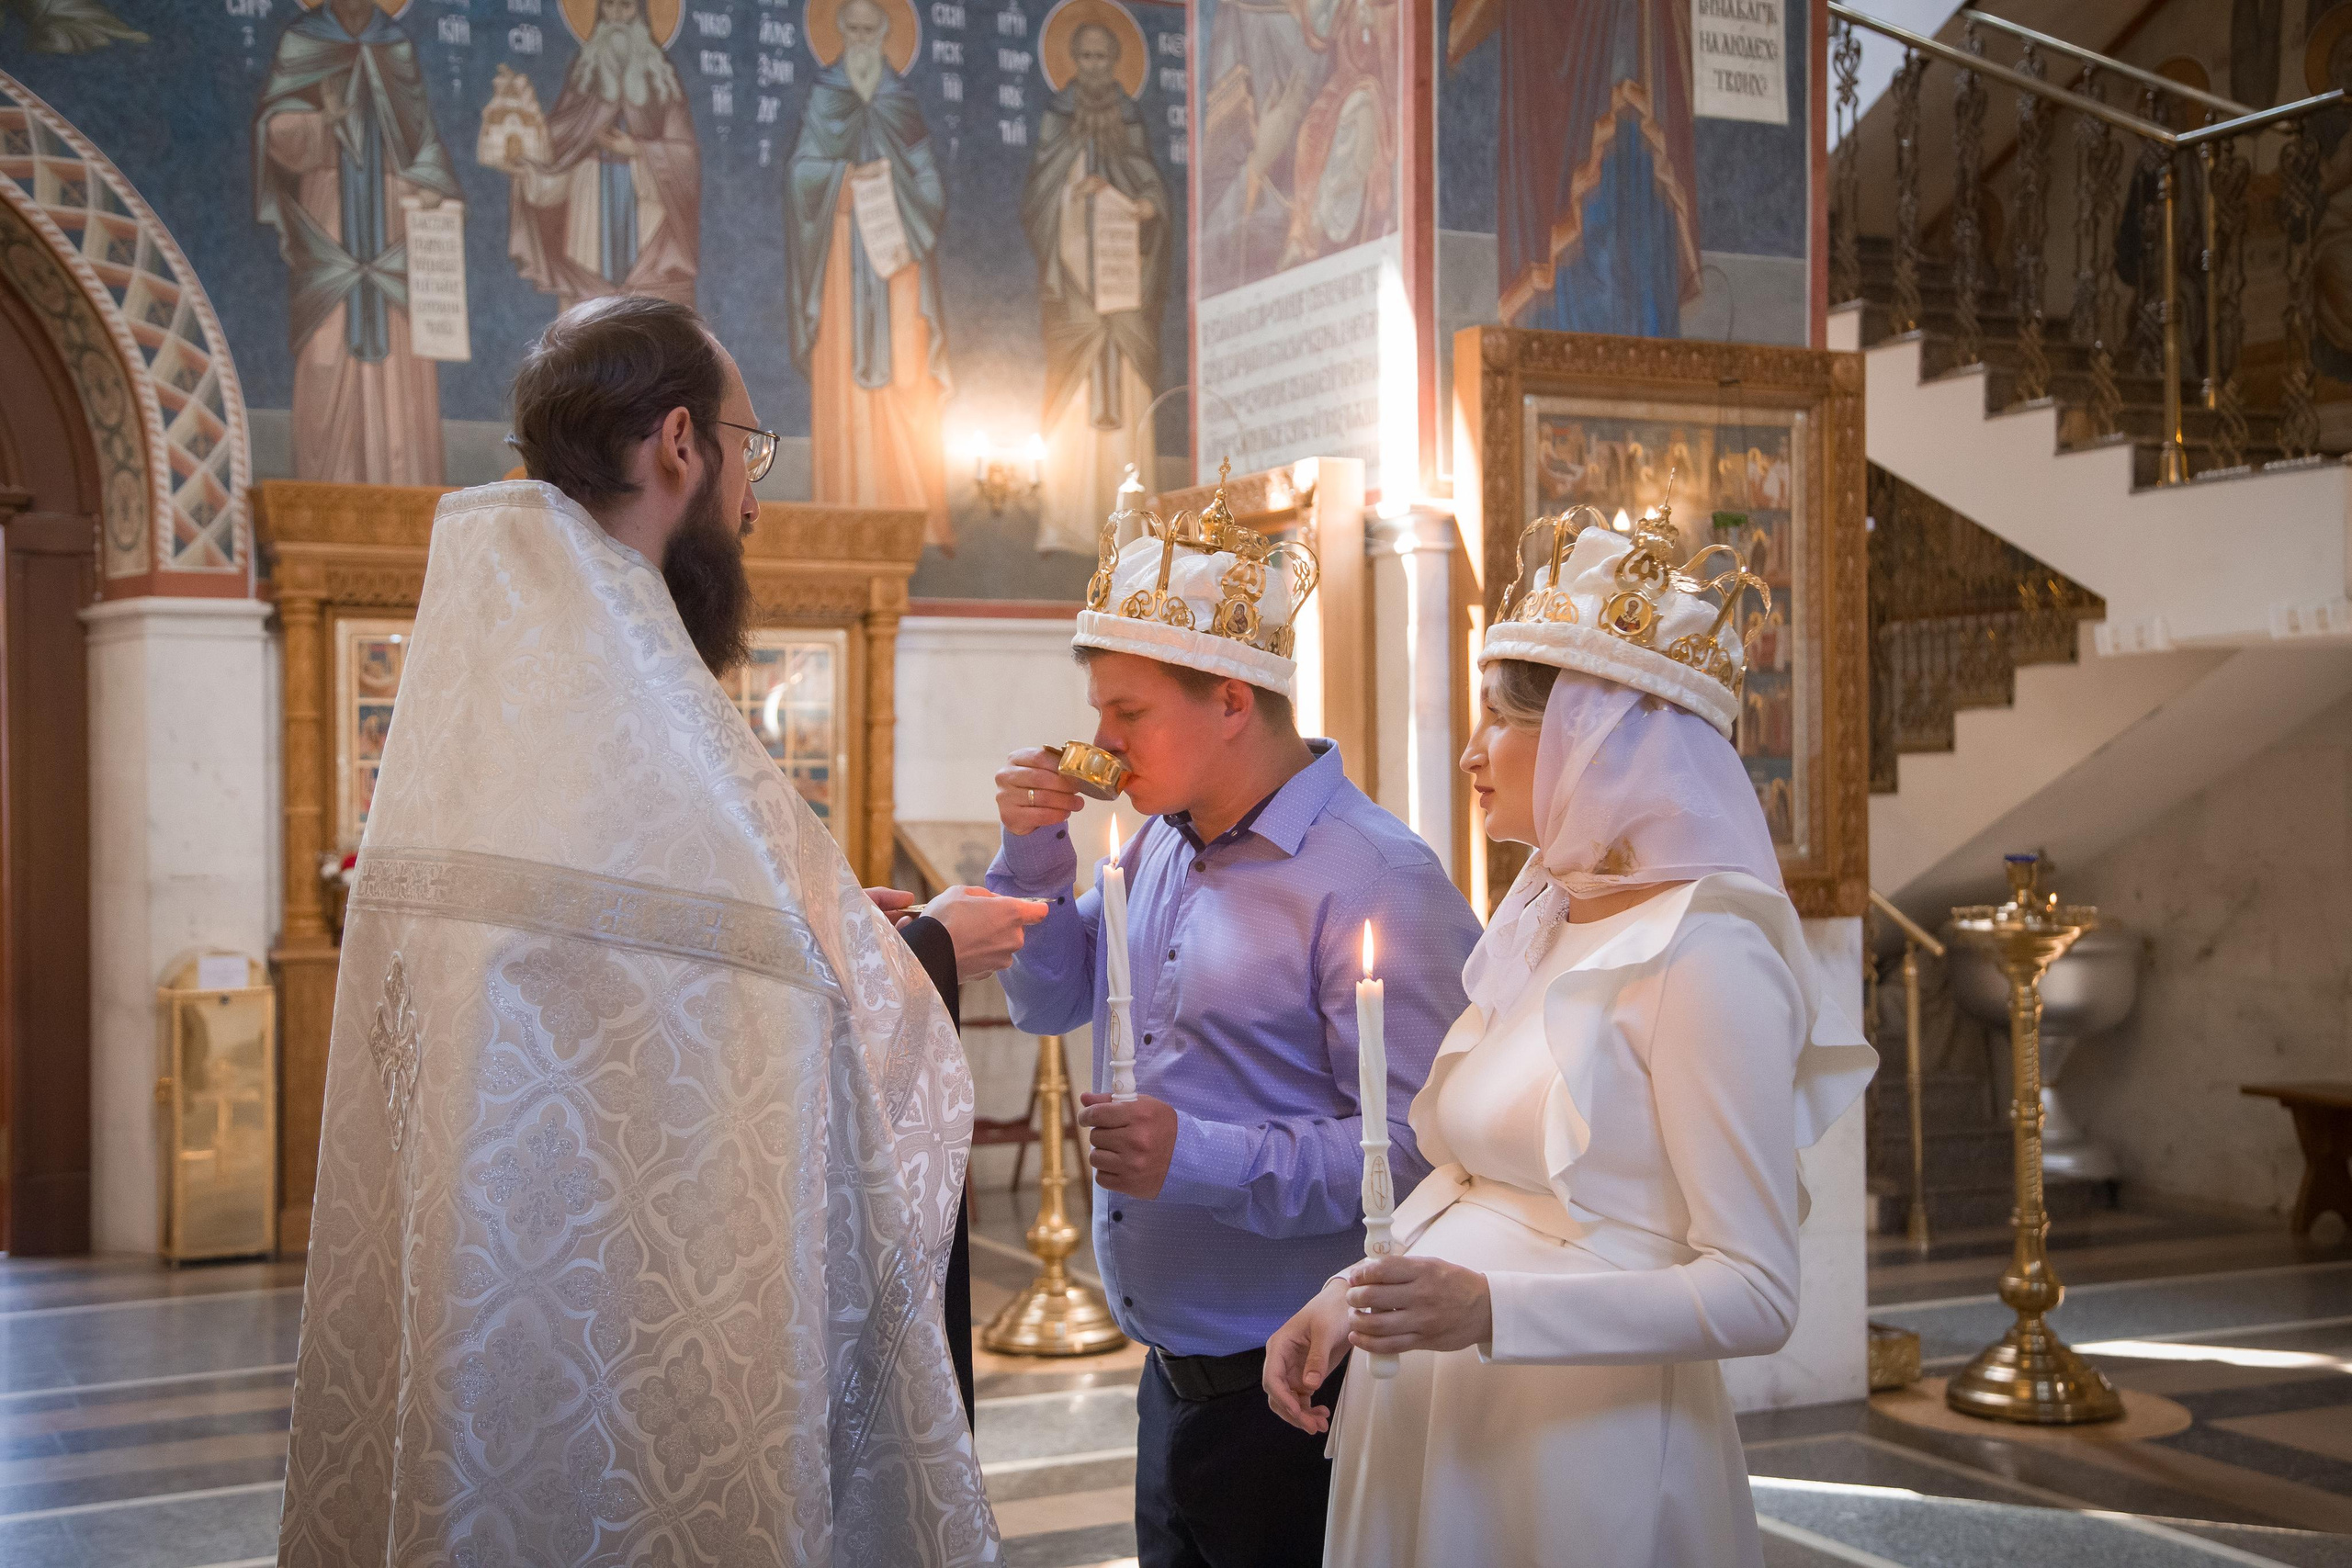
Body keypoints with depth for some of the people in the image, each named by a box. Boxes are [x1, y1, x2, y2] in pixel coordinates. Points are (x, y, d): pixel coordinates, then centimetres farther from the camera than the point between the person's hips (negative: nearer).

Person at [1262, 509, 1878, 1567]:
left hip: (1577, 1435, -7)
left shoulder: (1703, 953, -16)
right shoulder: (1538, 924, 9)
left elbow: (1757, 1296, -19)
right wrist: (1345, 1302, 2)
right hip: (1421, 1419, 8)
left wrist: (1491, 1310, -28)